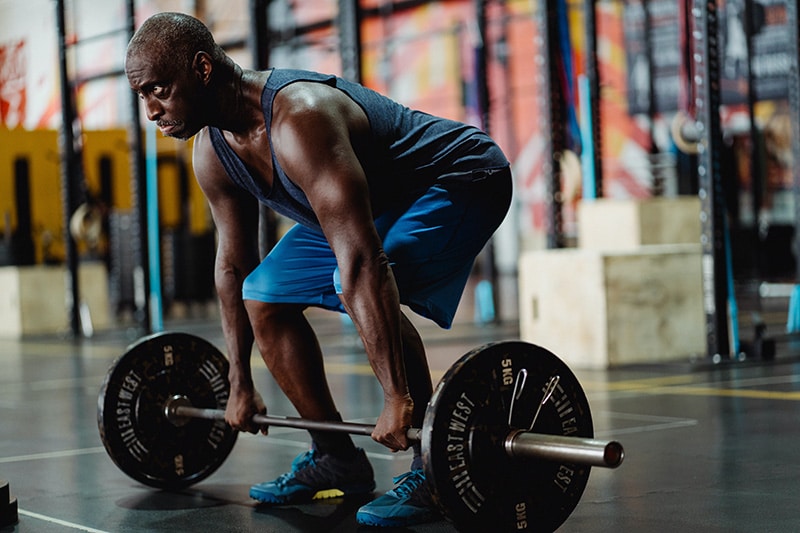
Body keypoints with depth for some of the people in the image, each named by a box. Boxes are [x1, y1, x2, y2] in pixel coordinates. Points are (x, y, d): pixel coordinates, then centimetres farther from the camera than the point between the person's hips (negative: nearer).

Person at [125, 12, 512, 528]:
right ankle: (336, 459, 15)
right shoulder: (212, 151, -9)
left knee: (355, 287, -33)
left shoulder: (299, 121, -37)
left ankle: (433, 474, -20)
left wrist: (398, 398, -45)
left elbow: (361, 262, -43)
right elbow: (234, 264, 5)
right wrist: (241, 383, 9)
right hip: (378, 200, 9)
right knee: (264, 298, 4)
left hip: (460, 181, -9)